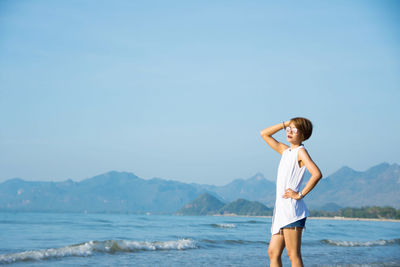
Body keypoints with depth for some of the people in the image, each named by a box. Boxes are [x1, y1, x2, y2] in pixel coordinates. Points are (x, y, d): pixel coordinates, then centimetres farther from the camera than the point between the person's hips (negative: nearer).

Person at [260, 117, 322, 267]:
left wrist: (300, 194, -15)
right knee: (273, 252, 6)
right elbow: (264, 134, 26)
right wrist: (285, 124, 15)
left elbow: (317, 174, -20)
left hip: (291, 209, -9)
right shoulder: (285, 150, 18)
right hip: (281, 209, 9)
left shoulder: (300, 151, -5)